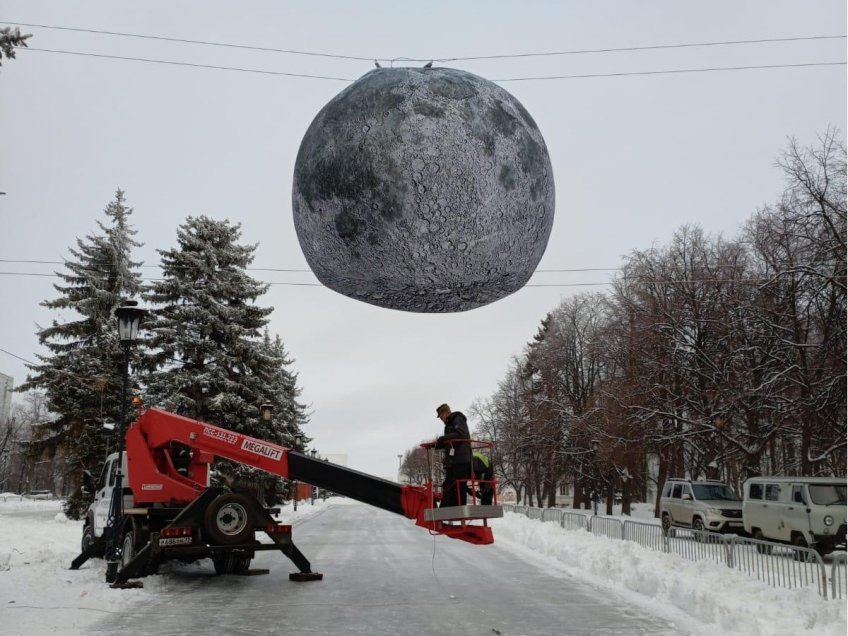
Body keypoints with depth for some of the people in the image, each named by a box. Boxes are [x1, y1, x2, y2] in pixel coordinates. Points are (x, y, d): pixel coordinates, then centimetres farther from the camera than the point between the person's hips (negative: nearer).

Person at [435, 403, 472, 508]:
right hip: (452, 460, 9)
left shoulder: (458, 420, -3)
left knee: (459, 485, -10)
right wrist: (436, 445, 16)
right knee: (448, 486, 5)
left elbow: (460, 434, -21)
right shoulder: (449, 424, 24)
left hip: (461, 460, -9)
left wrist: (443, 438, -20)